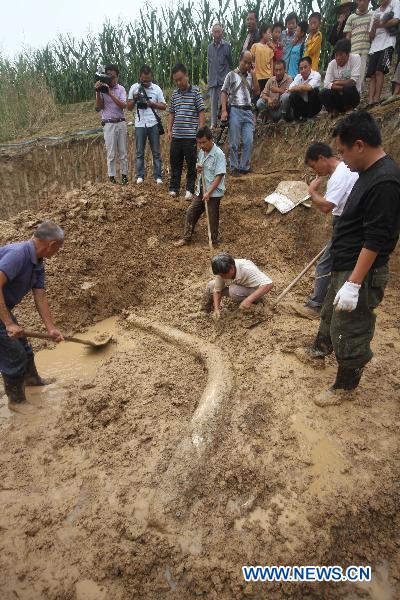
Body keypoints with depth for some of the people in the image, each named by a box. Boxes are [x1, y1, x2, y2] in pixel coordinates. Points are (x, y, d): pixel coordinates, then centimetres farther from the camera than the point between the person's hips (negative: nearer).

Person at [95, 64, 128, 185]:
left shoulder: (121, 89, 4)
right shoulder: (102, 88, 1)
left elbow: (123, 106, -10)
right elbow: (98, 107, -5)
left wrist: (110, 93, -16)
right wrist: (98, 92, -17)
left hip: (121, 123, 2)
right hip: (108, 124, -2)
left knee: (123, 152, 7)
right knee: (111, 153, -1)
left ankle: (124, 174, 16)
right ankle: (111, 176, 5)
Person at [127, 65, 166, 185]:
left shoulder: (156, 88, 2)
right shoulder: (134, 88, 4)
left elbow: (164, 106, 3)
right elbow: (129, 107, 7)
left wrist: (151, 103, -11)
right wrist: (134, 99, -12)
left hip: (153, 124, 0)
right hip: (139, 124, 0)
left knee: (156, 152, 3)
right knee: (139, 152, 4)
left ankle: (158, 176, 8)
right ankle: (140, 176, 10)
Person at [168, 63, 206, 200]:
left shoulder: (195, 92, -1)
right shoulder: (174, 94, 12)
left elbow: (201, 112, -3)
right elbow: (171, 113, 18)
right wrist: (169, 130, 10)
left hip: (191, 136, -4)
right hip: (176, 136, 4)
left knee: (192, 164, 2)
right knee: (175, 163, 9)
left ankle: (190, 189, 12)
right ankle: (173, 188, 18)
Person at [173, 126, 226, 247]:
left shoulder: (219, 154, -17)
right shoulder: (202, 152, 7)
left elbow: (219, 176, -20)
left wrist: (209, 192, -24)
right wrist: (198, 168, -4)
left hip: (214, 192, -7)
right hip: (201, 190, 8)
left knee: (213, 217, 2)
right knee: (191, 212, 8)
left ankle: (214, 241, 19)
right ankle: (186, 238, 20)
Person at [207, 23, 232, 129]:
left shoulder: (227, 46, 2)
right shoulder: (210, 47, 11)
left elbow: (230, 63, 7)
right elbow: (209, 62, 16)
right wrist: (210, 76, 10)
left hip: (224, 78, -3)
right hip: (213, 79, 4)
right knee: (213, 101, 4)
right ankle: (213, 123, 9)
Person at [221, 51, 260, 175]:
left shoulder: (250, 76, 18)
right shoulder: (232, 75, 7)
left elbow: (257, 92, 7)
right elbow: (224, 93, 0)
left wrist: (253, 74, 4)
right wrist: (224, 111, -12)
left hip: (248, 111, 4)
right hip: (235, 110, -3)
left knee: (249, 142, -4)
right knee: (234, 143, -1)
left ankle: (244, 167, 5)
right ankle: (234, 168, 6)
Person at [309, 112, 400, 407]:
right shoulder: (370, 172, 7)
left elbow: (375, 240, -26)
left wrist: (354, 283, -26)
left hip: (362, 272, -10)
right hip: (346, 265, 10)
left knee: (350, 332, 5)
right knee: (331, 313, 28)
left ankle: (345, 387, 24)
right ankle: (323, 347, 53)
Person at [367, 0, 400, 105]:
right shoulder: (375, 13, 24)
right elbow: (371, 36, 16)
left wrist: (380, 25, 1)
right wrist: (374, 27, -4)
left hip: (387, 43, -5)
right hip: (374, 46, 5)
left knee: (379, 71, -20)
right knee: (372, 75, -8)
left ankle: (376, 99, -25)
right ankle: (370, 101, -17)